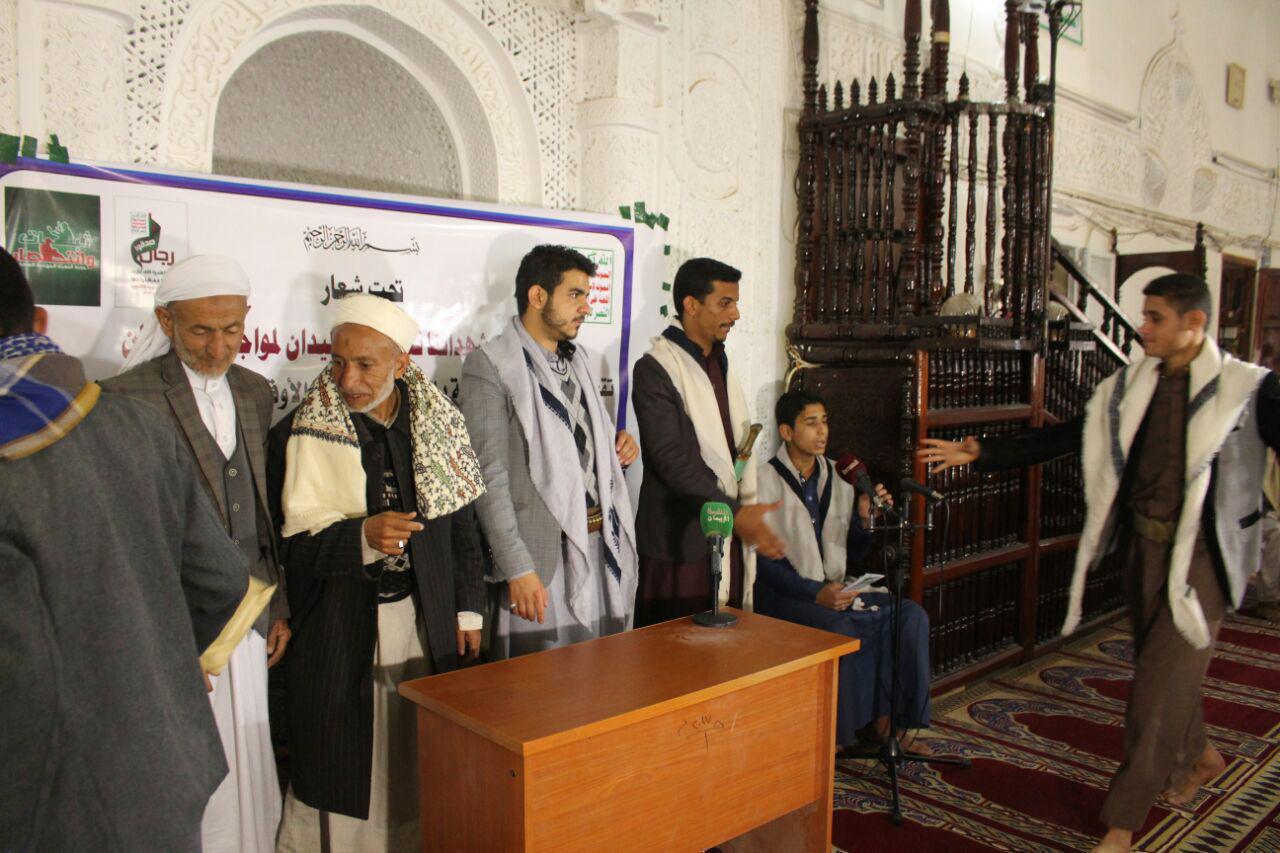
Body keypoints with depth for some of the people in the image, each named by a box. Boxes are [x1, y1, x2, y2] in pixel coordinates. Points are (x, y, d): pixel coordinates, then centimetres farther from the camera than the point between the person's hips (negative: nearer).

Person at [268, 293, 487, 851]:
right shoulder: (299, 435, -6)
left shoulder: (437, 424, 2)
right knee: (340, 764, 7)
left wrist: (468, 610, 7)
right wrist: (361, 536, -26)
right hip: (337, 632, -2)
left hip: (427, 620, 2)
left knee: (421, 760, 12)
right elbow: (291, 547, -9)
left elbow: (462, 525, 9)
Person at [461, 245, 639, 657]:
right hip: (542, 553, -7)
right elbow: (490, 477, -12)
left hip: (602, 544, 7)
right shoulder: (490, 366, -7)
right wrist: (518, 570, -17)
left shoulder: (578, 359, 17)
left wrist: (618, 446, 3)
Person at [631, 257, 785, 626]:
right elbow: (669, 457, -18)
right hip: (682, 539, -7)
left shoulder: (721, 363, 16)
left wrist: (746, 509, 12)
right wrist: (734, 512, -24)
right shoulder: (655, 368, -11)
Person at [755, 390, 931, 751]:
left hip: (832, 590, 6)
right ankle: (850, 728, -14)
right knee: (843, 627, -34)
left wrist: (866, 520, -4)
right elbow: (764, 561, -13)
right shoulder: (767, 481, -6)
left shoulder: (837, 479, 13)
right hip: (783, 595, -6)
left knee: (911, 615, -15)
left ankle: (882, 719, -9)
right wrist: (816, 593, -24)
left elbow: (850, 553, 16)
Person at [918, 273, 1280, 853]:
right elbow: (1059, 439, 7)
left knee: (1158, 687, -4)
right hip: (1143, 545, 5)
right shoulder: (1129, 388, 5)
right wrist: (980, 453, 3)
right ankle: (1201, 756, 50)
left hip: (1201, 555, -5)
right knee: (1163, 670, 20)